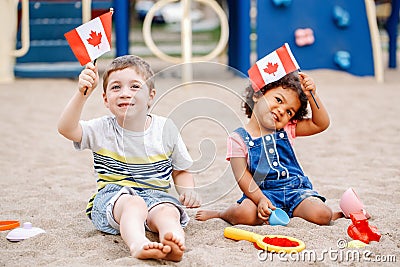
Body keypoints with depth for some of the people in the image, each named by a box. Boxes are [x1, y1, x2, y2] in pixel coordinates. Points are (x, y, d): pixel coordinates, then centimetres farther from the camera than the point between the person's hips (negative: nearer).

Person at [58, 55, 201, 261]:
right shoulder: (103, 130, 2)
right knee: (133, 204, -37)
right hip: (112, 197, -2)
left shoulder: (165, 129, 7)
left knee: (168, 211, -33)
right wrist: (82, 94, -29)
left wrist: (188, 190, -6)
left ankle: (174, 244, -64)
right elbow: (66, 128, -16)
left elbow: (181, 171, 16)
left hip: (156, 195, 2)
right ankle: (137, 245, -66)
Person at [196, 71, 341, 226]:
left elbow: (321, 124, 1)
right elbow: (242, 176, -12)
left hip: (296, 189, 3)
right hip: (262, 191, -3)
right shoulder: (239, 138, -5)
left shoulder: (287, 130, 7)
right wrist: (260, 199, -25)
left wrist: (312, 95, -10)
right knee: (244, 214, -31)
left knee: (322, 215, -22)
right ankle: (222, 214, 2)